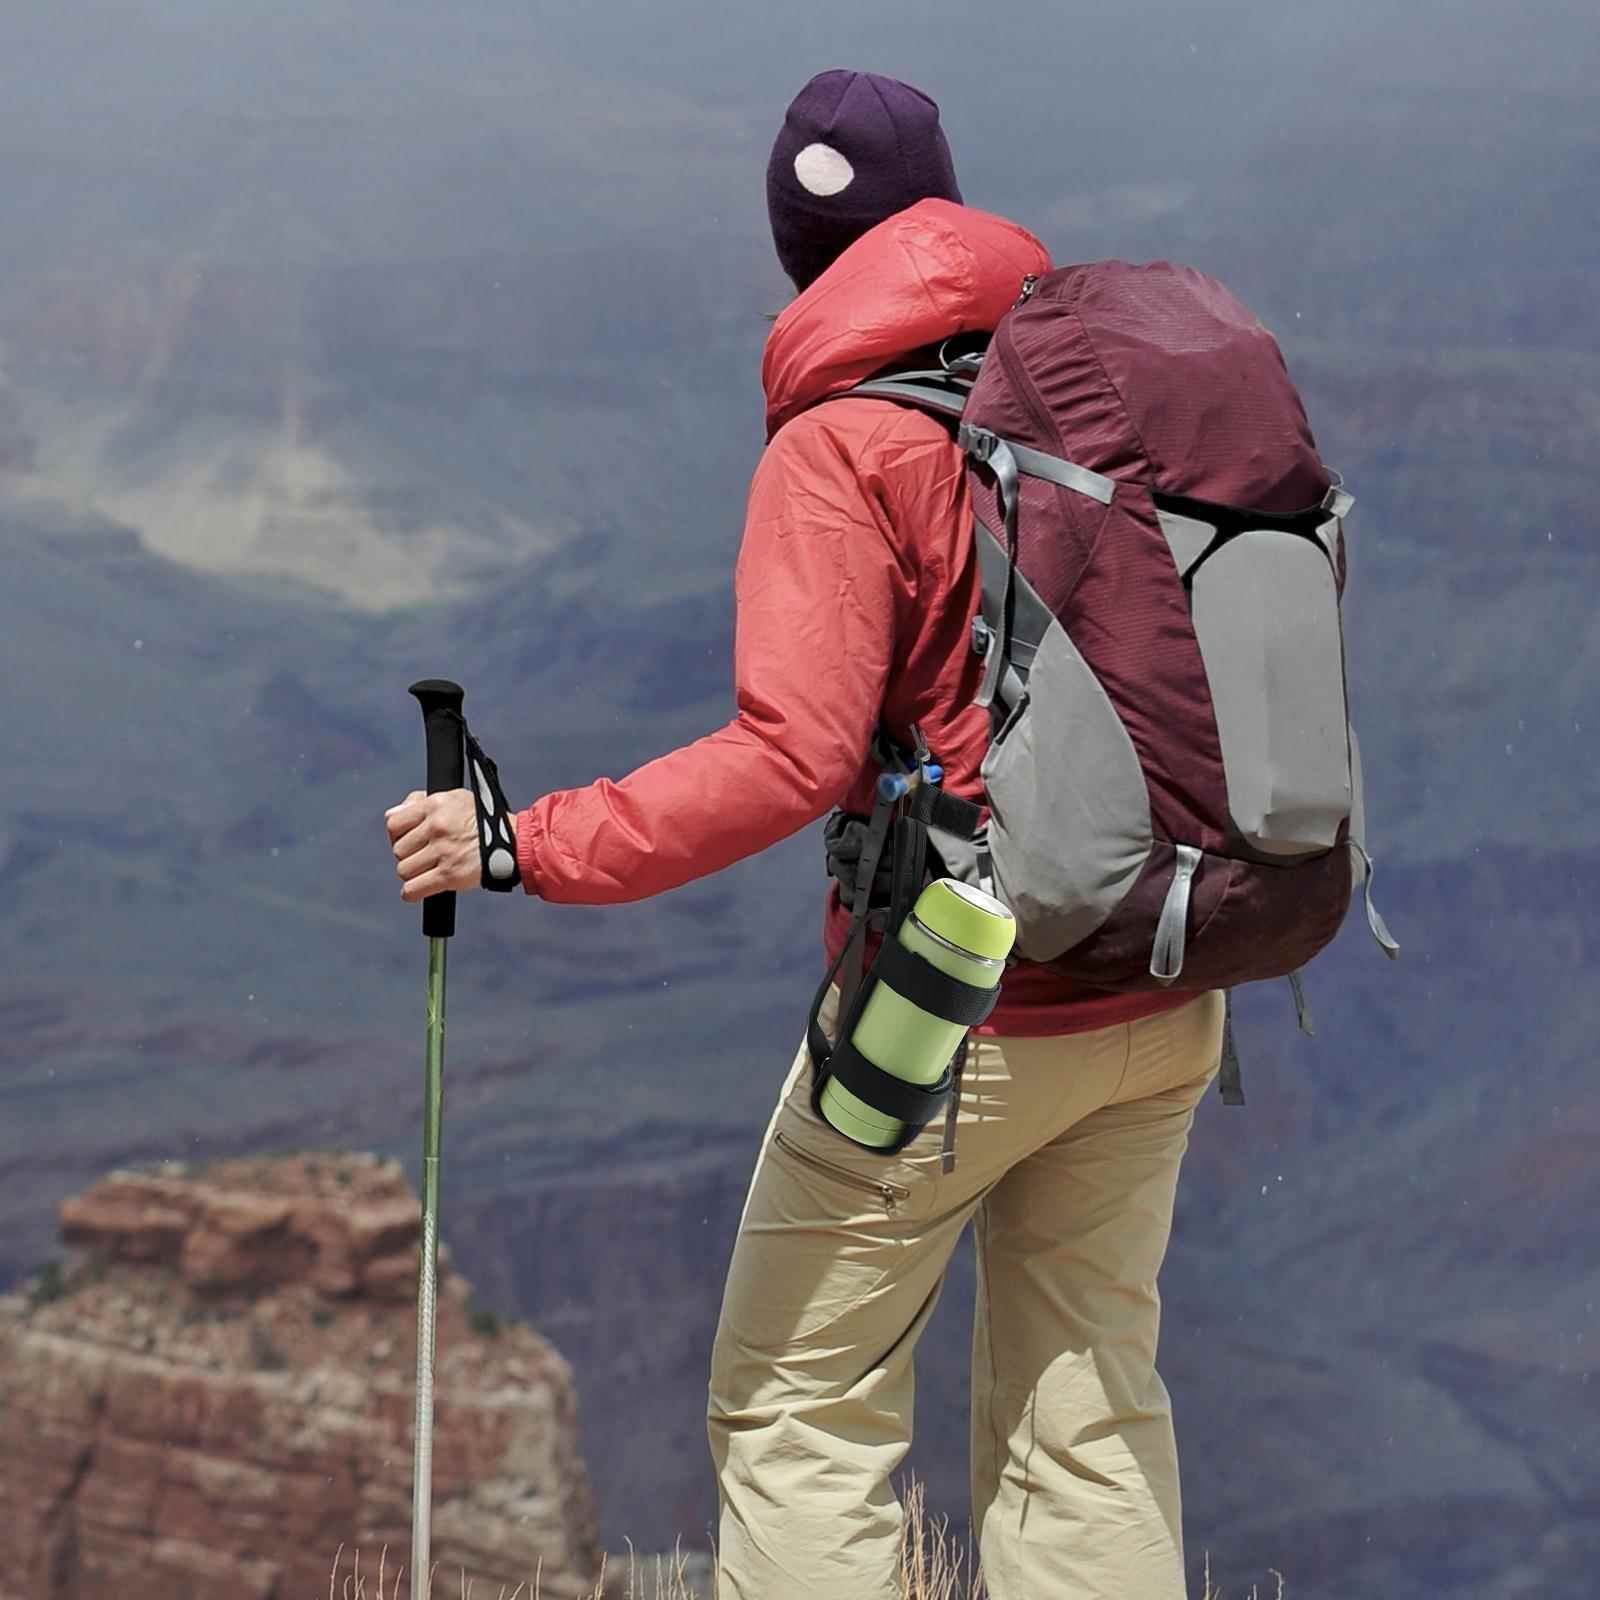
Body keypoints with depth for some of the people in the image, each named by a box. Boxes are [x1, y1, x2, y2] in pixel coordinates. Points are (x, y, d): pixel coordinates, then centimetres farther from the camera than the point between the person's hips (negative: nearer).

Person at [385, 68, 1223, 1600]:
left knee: (801, 1407, 6)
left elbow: (792, 756, -24)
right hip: (1159, 1008, 6)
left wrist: (525, 843, -21)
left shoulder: (841, 449, -14)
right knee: (1084, 1407, 15)